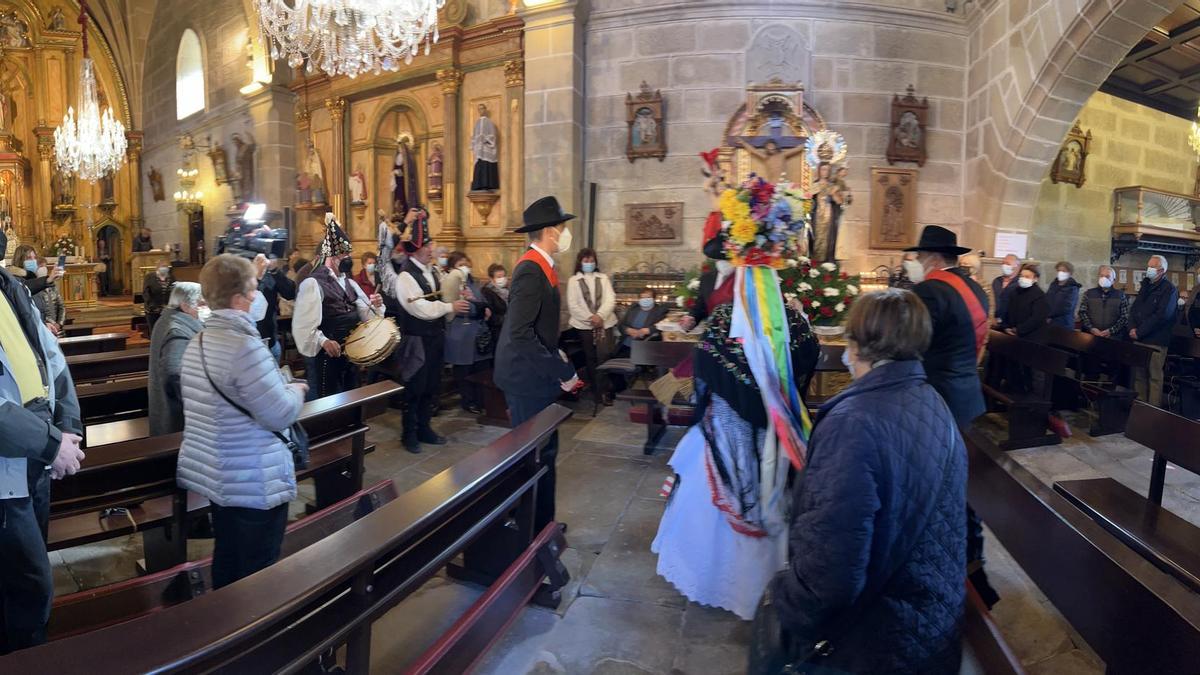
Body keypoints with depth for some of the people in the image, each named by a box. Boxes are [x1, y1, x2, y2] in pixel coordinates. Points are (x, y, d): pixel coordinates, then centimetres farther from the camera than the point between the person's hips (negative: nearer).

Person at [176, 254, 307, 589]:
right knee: (258, 570, 6)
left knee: (226, 558, 22)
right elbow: (280, 415, -22)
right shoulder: (245, 345, -23)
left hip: (214, 473, 9)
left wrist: (281, 386, 15)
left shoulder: (197, 342, 6)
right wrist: (296, 391, -3)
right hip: (255, 482, -9)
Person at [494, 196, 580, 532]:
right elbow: (520, 336, -27)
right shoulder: (531, 271, -20)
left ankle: (542, 523, 30)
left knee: (544, 450, 16)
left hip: (535, 374, 10)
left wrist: (554, 354, 9)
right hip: (528, 378, -10)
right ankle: (535, 530, 14)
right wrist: (562, 372, -23)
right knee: (536, 455, 0)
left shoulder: (539, 266, 10)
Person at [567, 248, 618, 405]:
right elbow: (572, 305, -4)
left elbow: (610, 300, 0)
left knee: (604, 356, -13)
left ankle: (604, 391, -4)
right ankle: (597, 392, 16)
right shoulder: (573, 280, 4)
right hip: (583, 325, 0)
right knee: (590, 359, 6)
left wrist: (600, 316, -16)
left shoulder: (603, 278, 10)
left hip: (604, 323, 0)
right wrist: (590, 318, -14)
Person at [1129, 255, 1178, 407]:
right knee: (1139, 375, 7)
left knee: (1154, 377, -2)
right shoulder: (1146, 287, 18)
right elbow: (1134, 308, 14)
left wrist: (1139, 332, -14)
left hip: (1156, 342, -7)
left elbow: (1161, 316, -16)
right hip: (1139, 339, 7)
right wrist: (1132, 328, -3)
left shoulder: (1169, 289, -6)